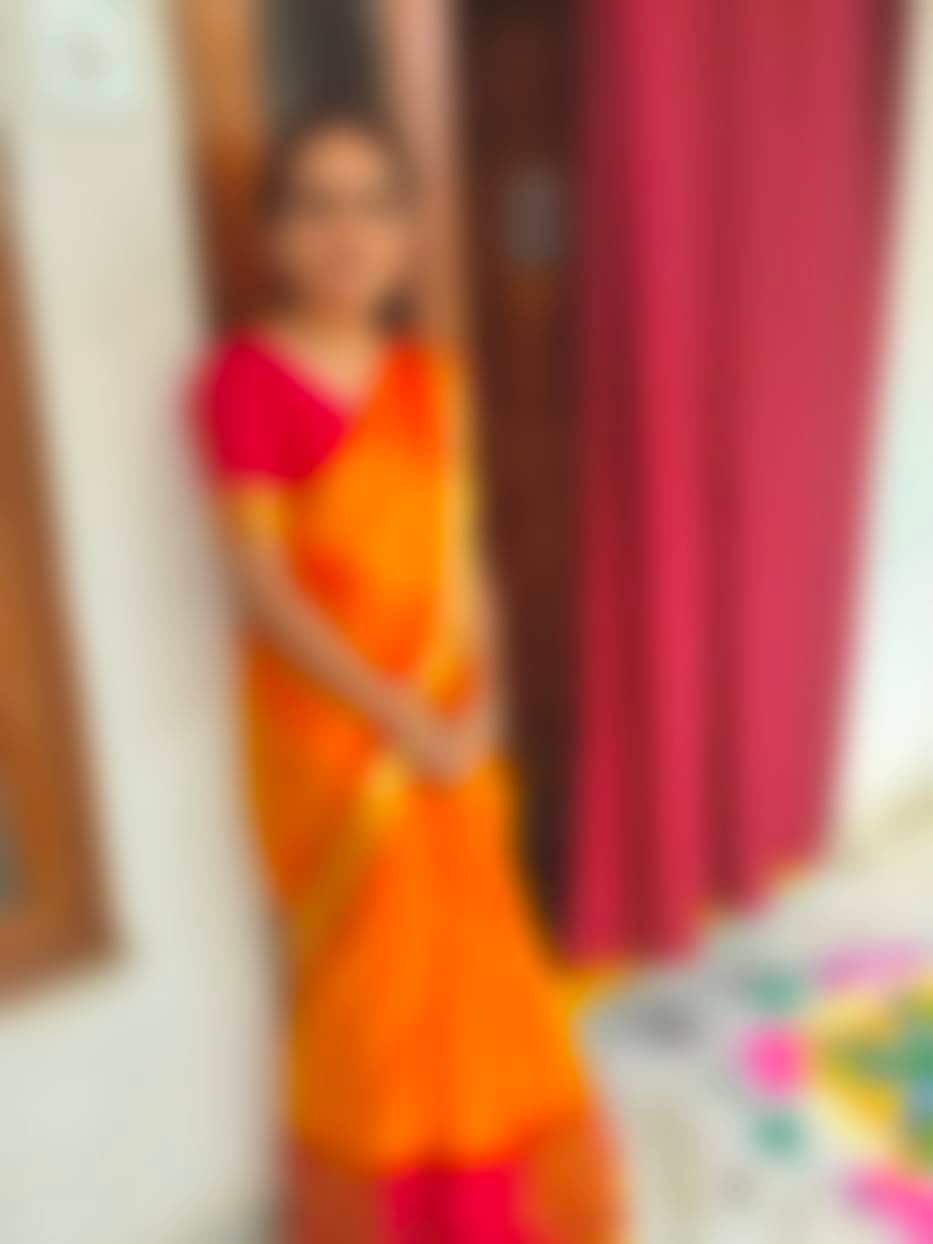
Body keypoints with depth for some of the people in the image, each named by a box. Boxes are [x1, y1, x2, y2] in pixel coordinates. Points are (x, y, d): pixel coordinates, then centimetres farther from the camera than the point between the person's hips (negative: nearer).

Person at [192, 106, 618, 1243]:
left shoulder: (431, 380, 3)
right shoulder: (246, 379, -14)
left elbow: (462, 554, 5)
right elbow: (264, 587, -18)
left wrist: (483, 703, -6)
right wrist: (402, 721, -18)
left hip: (447, 727, 6)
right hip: (329, 730, -5)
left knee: (468, 952, 19)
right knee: (364, 972, 11)